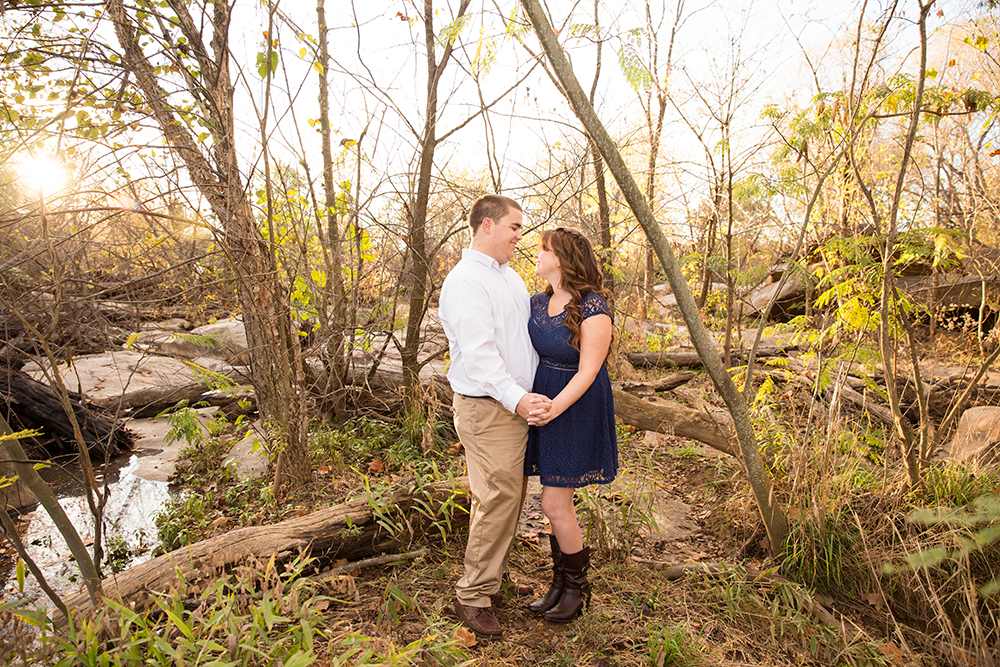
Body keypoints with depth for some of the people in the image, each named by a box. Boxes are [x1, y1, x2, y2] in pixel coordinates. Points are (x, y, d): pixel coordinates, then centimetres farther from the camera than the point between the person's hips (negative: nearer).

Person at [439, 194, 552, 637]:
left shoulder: (509, 275, 15)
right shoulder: (465, 281, -16)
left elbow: (530, 330, 24)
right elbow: (478, 351, -26)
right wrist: (516, 397, -35)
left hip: (519, 404, 9)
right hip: (488, 408, -9)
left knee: (512, 494, 17)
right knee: (498, 498, -5)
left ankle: (495, 571, 34)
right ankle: (473, 595, 11)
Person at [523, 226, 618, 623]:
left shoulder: (593, 308, -18)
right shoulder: (538, 303, 4)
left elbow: (587, 372, -21)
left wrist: (555, 407, -31)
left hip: (575, 412, -7)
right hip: (543, 405, 7)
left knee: (554, 504, -2)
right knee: (560, 503, 15)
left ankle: (578, 587, 21)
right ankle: (561, 583, 31)